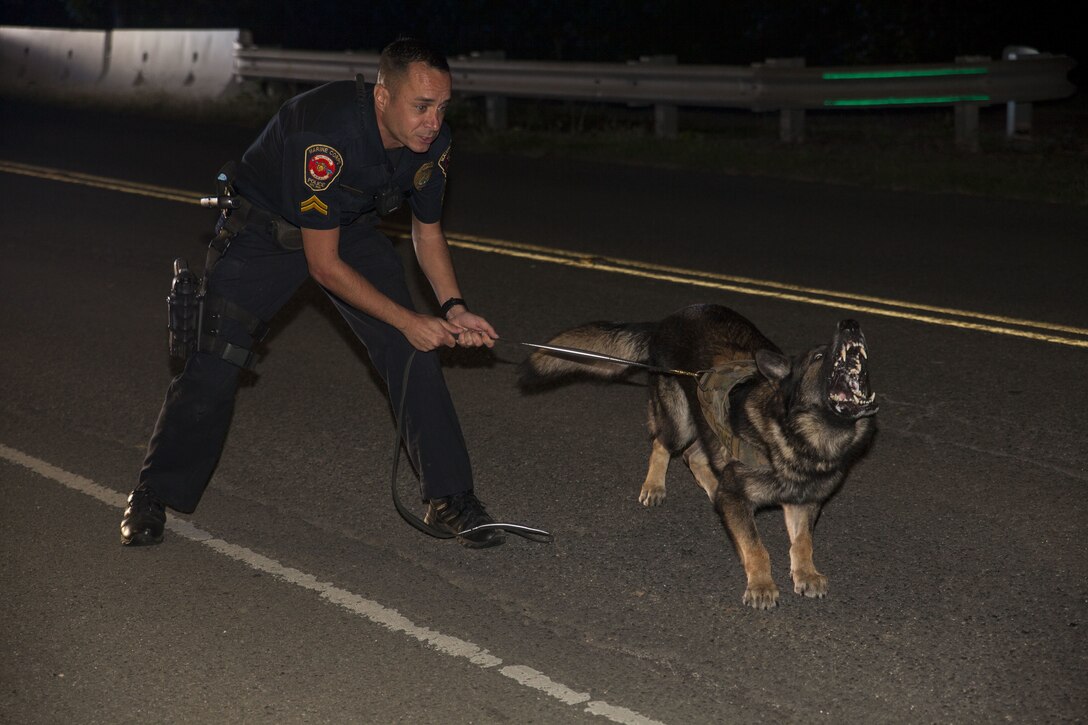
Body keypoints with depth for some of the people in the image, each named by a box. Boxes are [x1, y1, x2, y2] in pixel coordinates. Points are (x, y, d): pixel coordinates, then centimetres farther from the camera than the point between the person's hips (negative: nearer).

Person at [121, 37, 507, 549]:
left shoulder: (432, 141, -20)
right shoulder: (324, 135, -40)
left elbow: (427, 230, -1)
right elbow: (323, 264, -32)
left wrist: (452, 308, -16)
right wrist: (407, 320, -30)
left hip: (351, 228, 5)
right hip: (264, 232, -5)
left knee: (413, 354, -8)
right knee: (213, 365, -8)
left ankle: (450, 499, 2)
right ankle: (154, 497, 11)